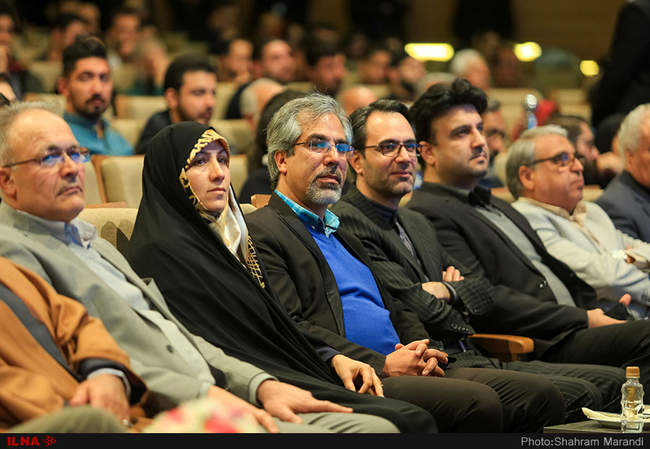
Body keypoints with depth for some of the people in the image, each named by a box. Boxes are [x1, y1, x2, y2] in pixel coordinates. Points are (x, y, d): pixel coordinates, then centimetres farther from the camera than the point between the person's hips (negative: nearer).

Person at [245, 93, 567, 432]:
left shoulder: (341, 235, 30)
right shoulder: (261, 232, 0)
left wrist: (424, 351, 4)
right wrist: (384, 365, -17)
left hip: (402, 367, 9)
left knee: (540, 394, -7)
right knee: (478, 402, -30)